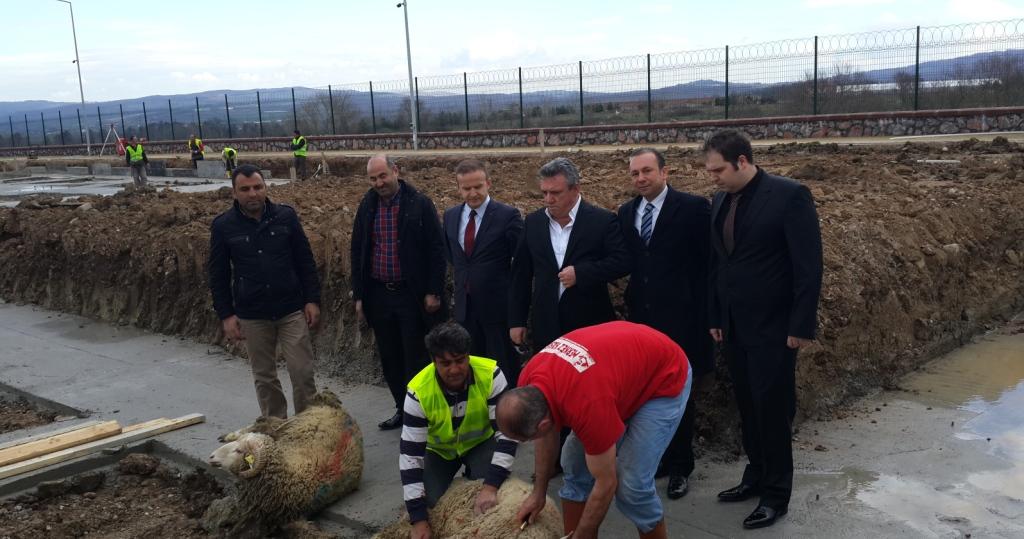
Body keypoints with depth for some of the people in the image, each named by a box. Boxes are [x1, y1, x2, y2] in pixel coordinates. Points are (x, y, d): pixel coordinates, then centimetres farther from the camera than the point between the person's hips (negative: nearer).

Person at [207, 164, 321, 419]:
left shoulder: (286, 216, -1)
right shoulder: (223, 226, -2)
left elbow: (305, 261, 3)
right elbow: (218, 274, 4)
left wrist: (312, 300, -1)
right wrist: (226, 315, -1)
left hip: (292, 311, 0)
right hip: (252, 316, 0)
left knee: (302, 372, -1)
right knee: (264, 377, 10)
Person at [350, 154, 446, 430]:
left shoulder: (420, 204, -8)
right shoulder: (366, 206, 5)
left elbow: (436, 250, -7)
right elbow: (357, 252, 10)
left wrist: (433, 292, -10)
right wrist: (359, 295, 7)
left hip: (412, 294, -5)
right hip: (378, 295, 5)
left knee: (415, 358, 2)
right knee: (389, 359, 13)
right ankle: (402, 410, 28)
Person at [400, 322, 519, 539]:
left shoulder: (490, 375, -32)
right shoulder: (419, 392, -32)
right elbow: (410, 455, -28)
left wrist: (491, 486, -41)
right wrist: (418, 518, -30)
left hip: (480, 442, 0)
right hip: (439, 449, 1)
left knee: (496, 493, -26)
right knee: (431, 505, -16)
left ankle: (475, 480, 10)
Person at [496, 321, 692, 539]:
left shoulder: (587, 406, -39)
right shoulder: (529, 382, -17)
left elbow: (606, 484, -24)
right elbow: (547, 436, 6)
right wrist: (538, 493, 11)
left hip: (664, 378, -8)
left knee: (631, 484, -15)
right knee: (575, 465, 1)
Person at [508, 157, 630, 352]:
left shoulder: (603, 220, -4)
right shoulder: (533, 222, 7)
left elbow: (623, 261, -8)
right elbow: (521, 274, 10)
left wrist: (580, 273, -18)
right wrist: (516, 320, 8)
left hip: (590, 324, -3)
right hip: (546, 327, 3)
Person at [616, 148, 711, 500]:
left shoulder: (693, 207, -7)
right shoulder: (626, 213, 9)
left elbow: (707, 264, -7)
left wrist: (704, 315, -9)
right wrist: (630, 305, 1)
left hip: (680, 318, -4)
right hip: (641, 316, 5)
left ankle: (680, 466, 20)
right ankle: (657, 457, 26)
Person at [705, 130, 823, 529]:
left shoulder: (789, 195, -13)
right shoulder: (719, 202, 7)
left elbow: (809, 265, -14)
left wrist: (801, 326, -14)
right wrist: (714, 318, 11)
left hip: (773, 327, -6)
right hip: (733, 326, 6)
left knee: (773, 408, 2)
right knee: (748, 405, 14)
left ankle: (777, 493, 17)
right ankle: (757, 475, 29)